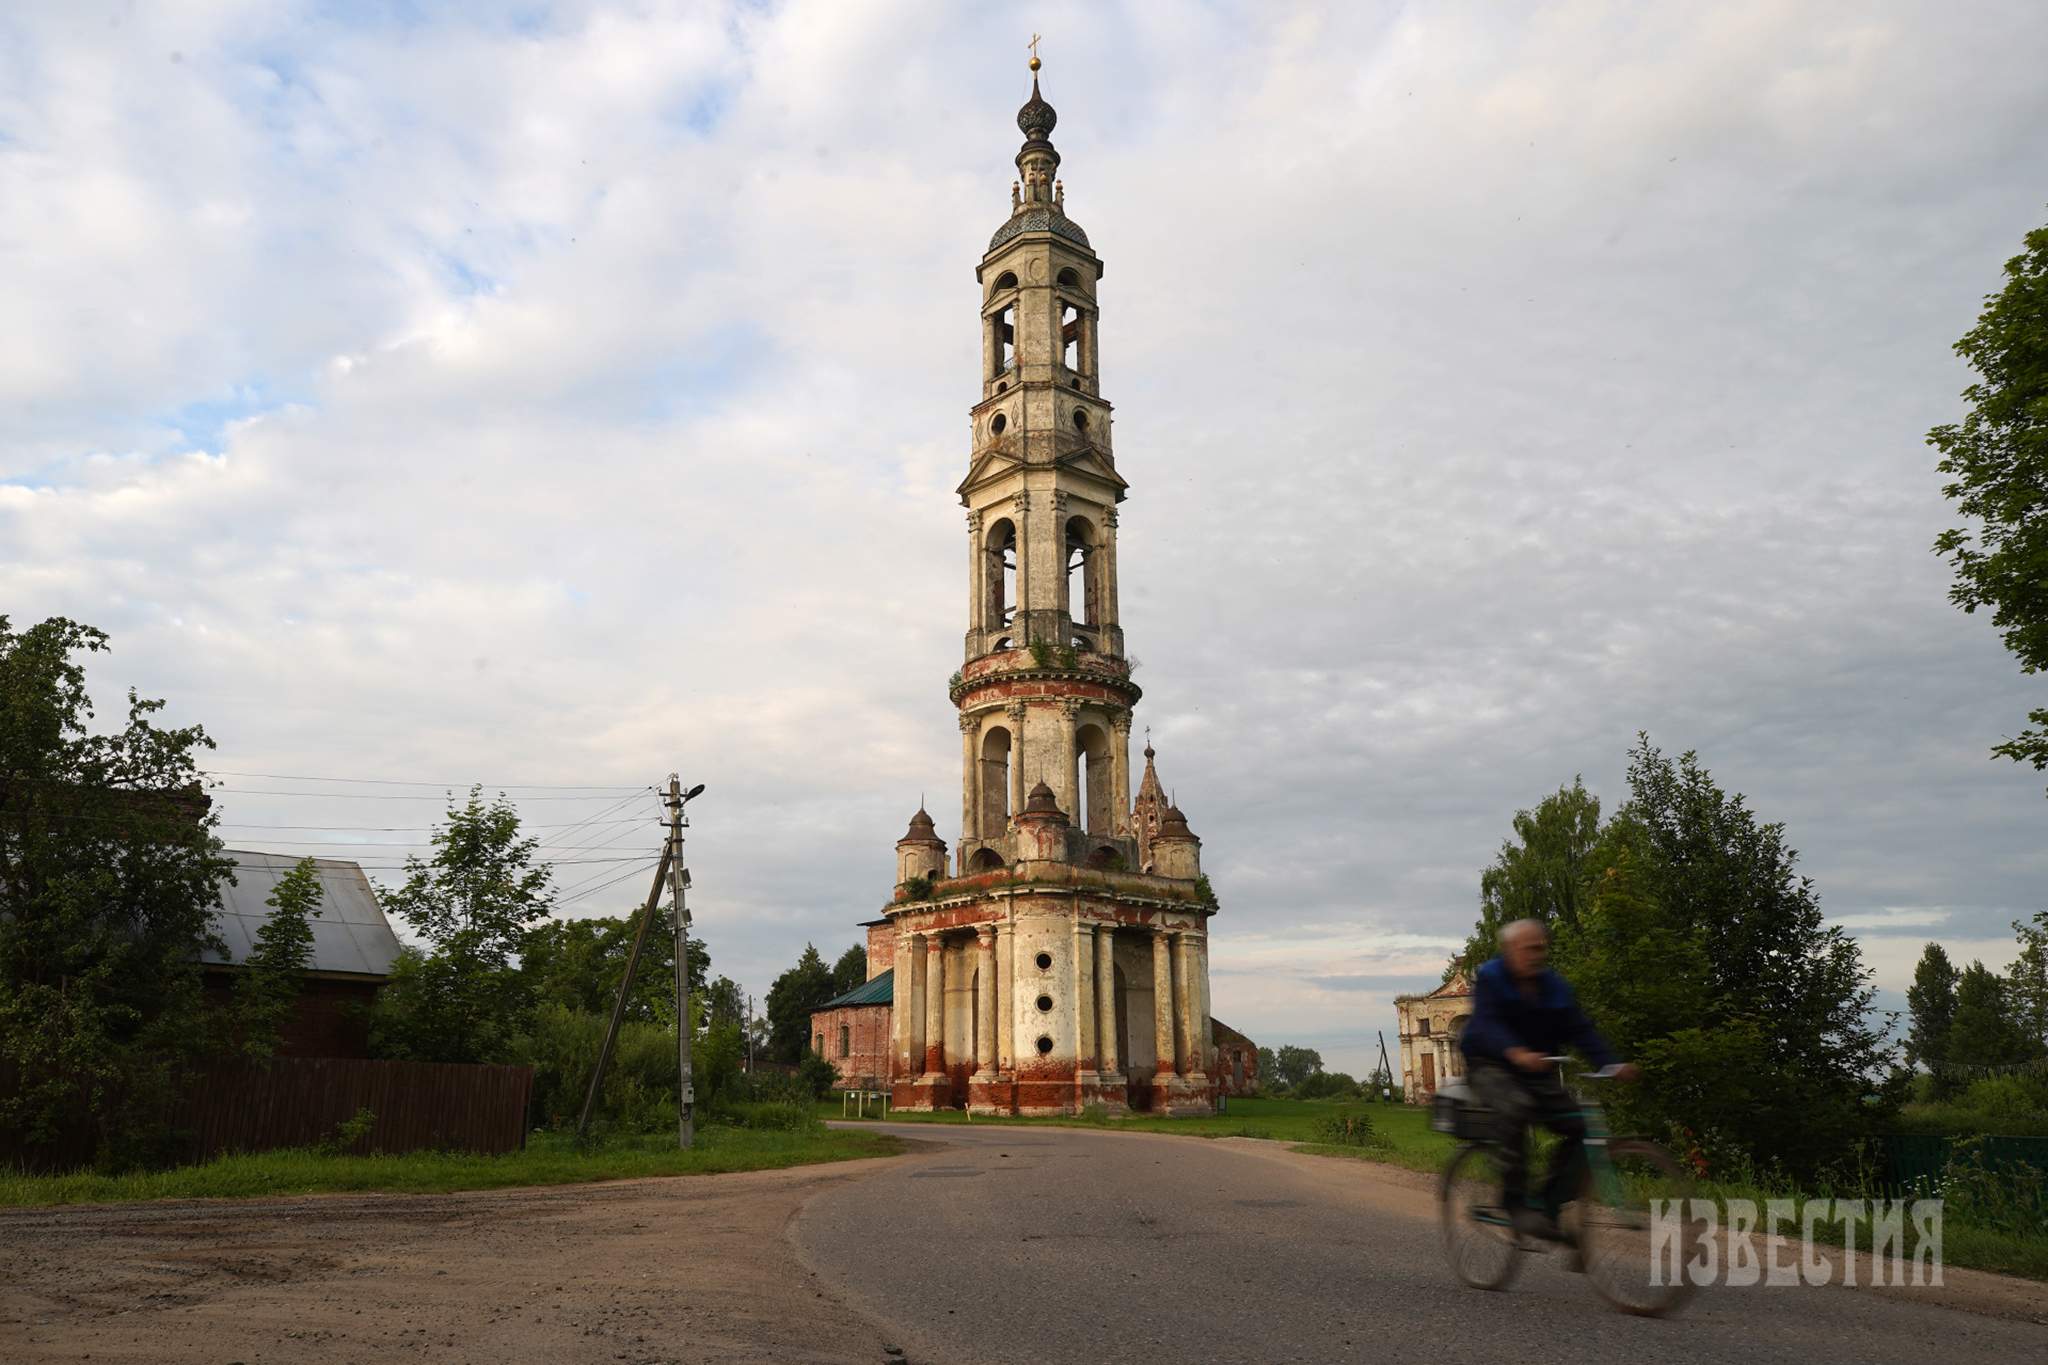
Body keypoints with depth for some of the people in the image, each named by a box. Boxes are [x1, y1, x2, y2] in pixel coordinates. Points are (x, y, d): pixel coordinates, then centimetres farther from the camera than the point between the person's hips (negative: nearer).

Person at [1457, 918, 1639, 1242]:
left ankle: (1550, 1208, -3)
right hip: (1490, 1067, -6)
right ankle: (1515, 1202, -26)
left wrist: (1611, 1064, -23)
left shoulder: (1554, 985, 4)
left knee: (1581, 1126, -13)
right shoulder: (1489, 979, -11)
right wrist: (1516, 1054, -47)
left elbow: (1580, 1030, -4)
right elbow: (1486, 1025, -27)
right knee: (1515, 1107, -36)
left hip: (1537, 1073, 6)